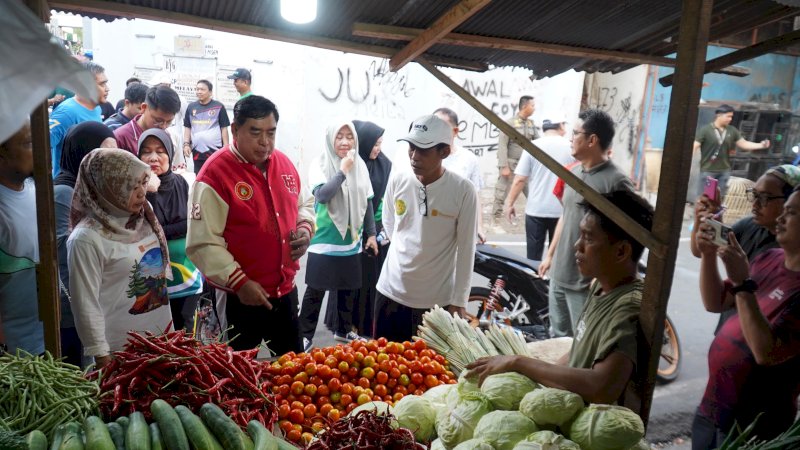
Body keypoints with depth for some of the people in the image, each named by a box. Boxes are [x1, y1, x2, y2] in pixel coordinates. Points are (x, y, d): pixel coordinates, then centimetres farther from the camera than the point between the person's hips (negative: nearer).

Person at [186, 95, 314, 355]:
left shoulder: (283, 163, 3)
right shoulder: (215, 173, -17)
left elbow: (305, 203, 19)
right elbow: (202, 243, -20)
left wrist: (305, 227, -2)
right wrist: (240, 282, -23)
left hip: (286, 290, 6)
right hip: (241, 296, -6)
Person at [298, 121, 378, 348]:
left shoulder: (360, 165, 4)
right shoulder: (320, 164, -9)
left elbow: (367, 202, 10)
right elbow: (322, 195, -23)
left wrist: (371, 234, 10)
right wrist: (342, 171, -22)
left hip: (352, 242, 5)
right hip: (324, 242, -4)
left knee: (348, 288, 15)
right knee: (315, 291, 3)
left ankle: (343, 329, 33)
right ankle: (305, 334, 18)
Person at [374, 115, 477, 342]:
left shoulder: (463, 191, -15)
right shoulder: (397, 179, -5)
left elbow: (466, 249, -9)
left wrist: (458, 300, -7)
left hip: (438, 300, -3)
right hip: (392, 292, 3)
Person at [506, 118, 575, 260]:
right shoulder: (571, 148, -2)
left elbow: (520, 180, -6)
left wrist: (510, 203, 3)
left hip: (535, 210, 0)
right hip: (561, 210, 0)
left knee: (533, 255, 8)